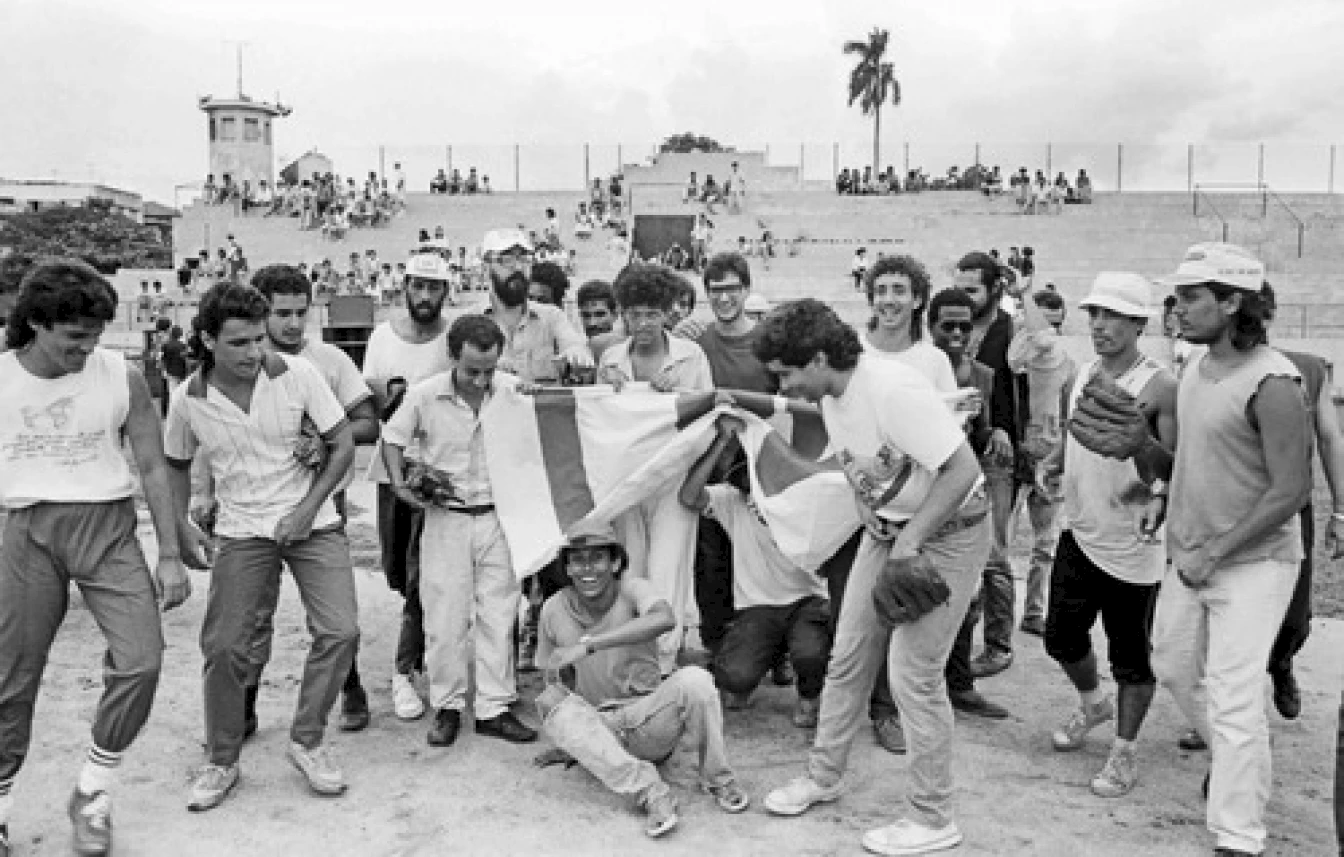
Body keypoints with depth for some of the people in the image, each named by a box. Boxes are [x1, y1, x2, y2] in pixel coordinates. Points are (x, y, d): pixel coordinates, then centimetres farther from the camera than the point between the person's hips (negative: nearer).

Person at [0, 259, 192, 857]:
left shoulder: (122, 377, -3)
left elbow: (153, 467, 2)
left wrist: (170, 555, 0)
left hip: (108, 526, 0)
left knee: (141, 661, -12)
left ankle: (92, 796, 10)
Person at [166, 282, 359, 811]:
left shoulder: (296, 374, -12)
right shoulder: (189, 399, -6)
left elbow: (342, 444, -6)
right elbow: (176, 465, 13)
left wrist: (304, 511, -11)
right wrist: (181, 523, 2)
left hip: (313, 523, -1)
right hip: (242, 531, 1)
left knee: (340, 631, -11)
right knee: (223, 646, -2)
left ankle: (306, 742, 9)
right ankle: (221, 761, 20)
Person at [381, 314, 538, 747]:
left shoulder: (515, 391, -6)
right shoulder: (424, 395, -8)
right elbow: (393, 437, 7)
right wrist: (400, 485, -5)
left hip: (498, 517, 1)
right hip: (445, 519, -1)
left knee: (498, 615, 6)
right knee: (445, 617, 3)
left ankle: (494, 707, 16)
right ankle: (447, 707, 19)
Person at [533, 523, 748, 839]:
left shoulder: (630, 589, -13)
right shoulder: (554, 610, -3)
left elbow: (664, 619, -36)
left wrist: (588, 644, -38)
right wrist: (569, 742, 3)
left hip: (649, 721, -2)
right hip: (598, 729, 2)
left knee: (694, 679, -30)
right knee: (550, 702, -28)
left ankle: (717, 778, -6)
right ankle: (649, 790, -31)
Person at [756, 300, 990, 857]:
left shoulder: (892, 389, -28)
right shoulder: (830, 397, -1)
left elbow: (963, 470, -29)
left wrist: (910, 541, -26)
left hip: (945, 532, -8)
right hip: (884, 532, 8)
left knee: (913, 672, -5)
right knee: (847, 658, 12)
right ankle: (823, 776, 31)